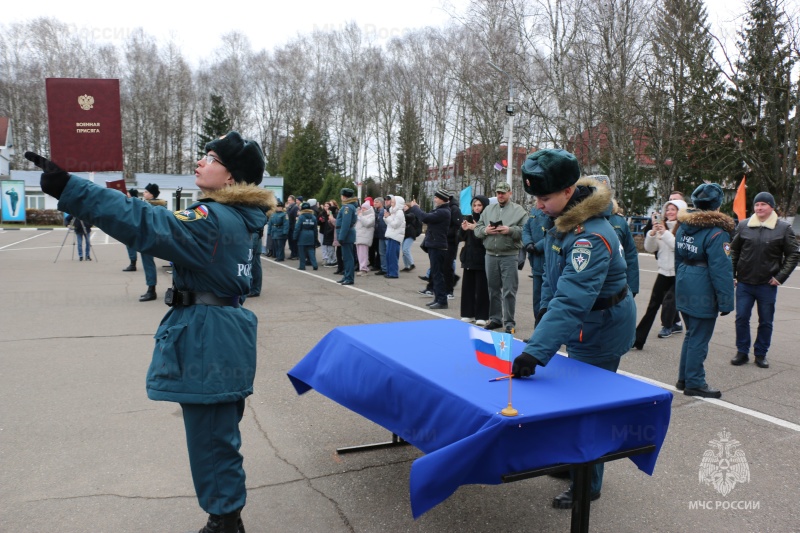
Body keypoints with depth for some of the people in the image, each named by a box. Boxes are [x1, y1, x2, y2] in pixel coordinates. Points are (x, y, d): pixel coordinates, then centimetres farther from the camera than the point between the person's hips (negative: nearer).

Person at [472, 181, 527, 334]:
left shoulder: (518, 210, 1)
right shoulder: (488, 209, 14)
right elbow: (477, 228, 11)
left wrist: (510, 230, -19)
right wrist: (485, 230, -9)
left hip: (509, 256, -4)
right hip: (490, 255, 5)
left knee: (509, 290, -4)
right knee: (493, 289, 13)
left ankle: (509, 322, 4)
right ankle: (495, 319, 24)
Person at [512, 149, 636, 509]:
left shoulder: (590, 236, -34)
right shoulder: (562, 221, -4)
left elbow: (572, 301, -42)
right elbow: (555, 275, 12)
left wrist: (535, 352, -46)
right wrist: (545, 309, 7)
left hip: (601, 329, -9)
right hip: (585, 326, 9)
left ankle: (587, 484, 23)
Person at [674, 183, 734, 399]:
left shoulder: (683, 227, 7)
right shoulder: (717, 232, -16)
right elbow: (721, 270, -18)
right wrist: (725, 301, -14)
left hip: (684, 290, 8)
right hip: (703, 294, -8)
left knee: (691, 334, 19)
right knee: (699, 339, 3)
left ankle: (684, 378, 27)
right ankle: (694, 383, 12)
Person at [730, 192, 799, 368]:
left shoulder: (784, 228, -2)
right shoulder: (743, 225, 2)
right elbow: (734, 250, 9)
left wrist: (780, 277, -7)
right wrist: (732, 274, 3)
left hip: (767, 284, -1)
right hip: (744, 283, 1)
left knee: (766, 322, 8)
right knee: (741, 318, 4)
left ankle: (761, 354, 21)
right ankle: (742, 352, 16)